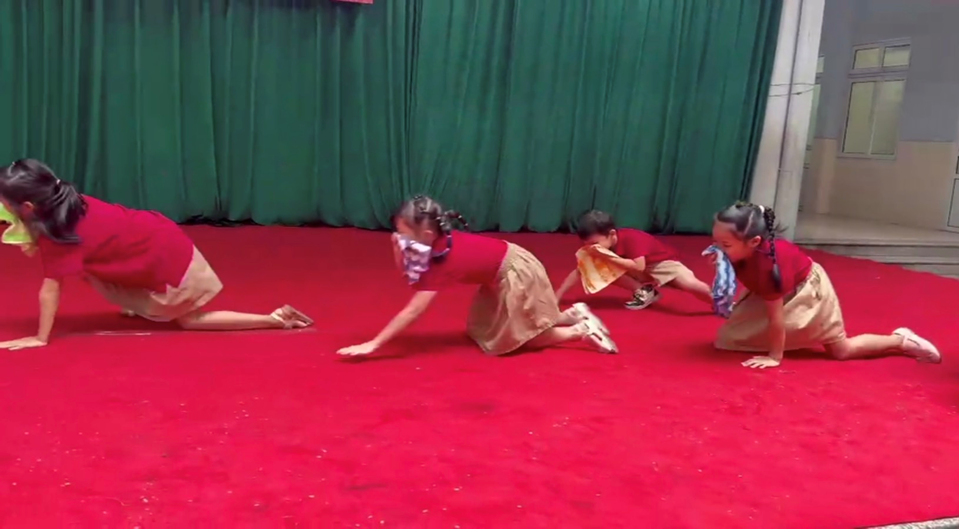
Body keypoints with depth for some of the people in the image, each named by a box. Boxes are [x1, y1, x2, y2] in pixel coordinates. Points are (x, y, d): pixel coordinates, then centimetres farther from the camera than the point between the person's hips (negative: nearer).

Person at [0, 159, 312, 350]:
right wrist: (34, 243, 2)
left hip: (166, 263, -8)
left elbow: (50, 290, -20)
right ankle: (139, 304, 30)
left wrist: (40, 338, -11)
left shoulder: (58, 233, -22)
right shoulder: (66, 204, 0)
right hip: (161, 235, 8)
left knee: (188, 320, 12)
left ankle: (272, 319, 6)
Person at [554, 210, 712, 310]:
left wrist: (608, 257, -43)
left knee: (691, 285, -30)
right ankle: (644, 291, -5)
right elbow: (579, 272, -13)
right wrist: (557, 296, -21)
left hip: (661, 263, -6)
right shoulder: (596, 249, -14)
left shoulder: (631, 238, -33)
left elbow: (639, 267, -41)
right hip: (640, 274, 6)